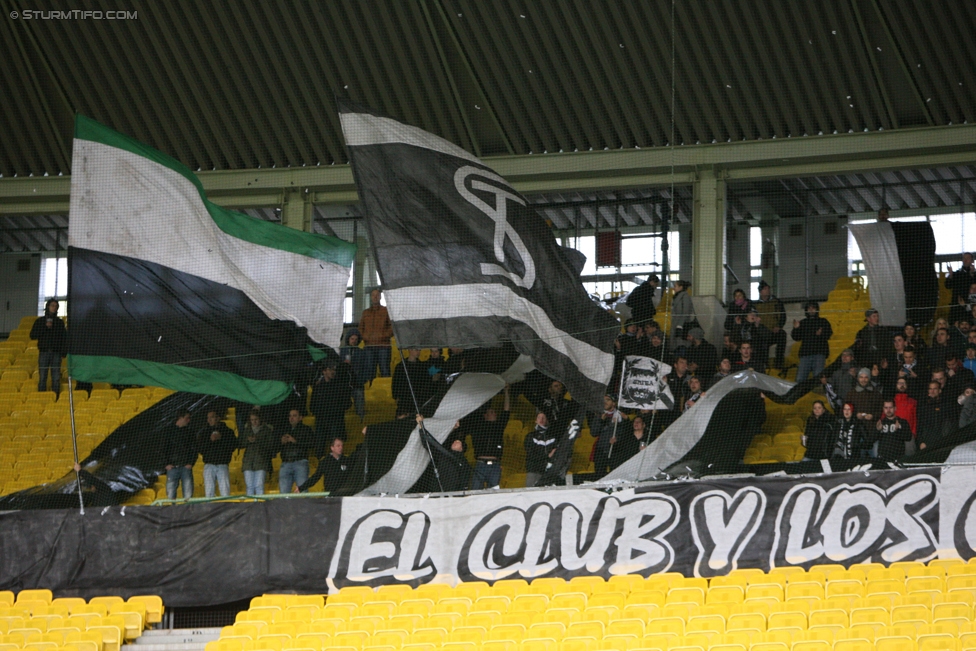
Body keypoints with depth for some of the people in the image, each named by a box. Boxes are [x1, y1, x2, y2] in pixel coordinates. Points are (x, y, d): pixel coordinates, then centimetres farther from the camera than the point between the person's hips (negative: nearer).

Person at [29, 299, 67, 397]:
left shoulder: (60, 322, 13)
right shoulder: (40, 321, 10)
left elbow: (64, 338, 11)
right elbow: (33, 335, 3)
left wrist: (64, 351, -3)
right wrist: (45, 327, -7)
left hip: (56, 353, 1)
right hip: (44, 352, -1)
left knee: (56, 378, -4)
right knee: (42, 378, -5)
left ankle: (56, 398, -3)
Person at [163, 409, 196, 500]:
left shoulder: (189, 432, 13)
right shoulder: (169, 430, 8)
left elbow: (193, 449, 11)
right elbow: (164, 448, 6)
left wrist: (191, 463, -4)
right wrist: (167, 464, -5)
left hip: (186, 466, 1)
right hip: (172, 466, -1)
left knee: (188, 493, -5)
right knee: (171, 493, -5)